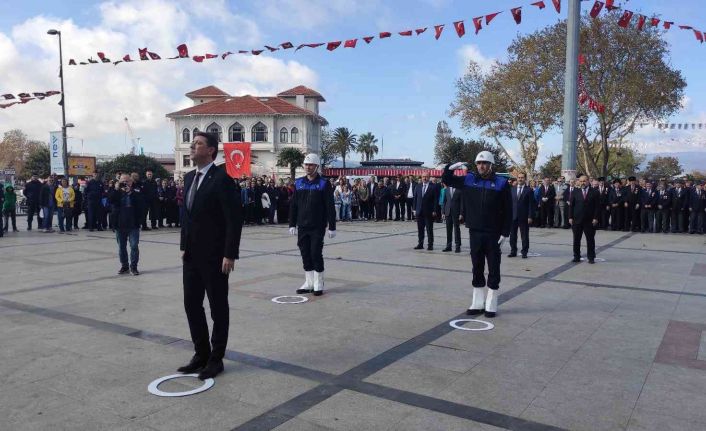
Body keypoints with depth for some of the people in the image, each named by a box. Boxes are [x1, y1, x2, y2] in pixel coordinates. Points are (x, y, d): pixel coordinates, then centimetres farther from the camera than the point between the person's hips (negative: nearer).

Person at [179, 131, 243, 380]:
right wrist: (183, 246, 13)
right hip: (192, 255, 8)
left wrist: (230, 255, -19)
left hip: (214, 257, -8)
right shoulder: (189, 178, 12)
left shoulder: (221, 179, -13)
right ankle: (201, 354, 27)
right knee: (191, 305, 13)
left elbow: (234, 219, -17)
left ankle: (216, 359, 17)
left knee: (218, 307, 5)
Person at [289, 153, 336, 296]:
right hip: (302, 226, 4)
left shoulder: (324, 184, -4)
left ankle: (318, 284, 10)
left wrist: (332, 227, -8)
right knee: (305, 254, 8)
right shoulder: (298, 183, 8)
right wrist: (292, 224, 8)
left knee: (316, 254, -3)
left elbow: (330, 207, -5)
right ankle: (309, 283, 20)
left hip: (318, 227, -4)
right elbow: (293, 205, 11)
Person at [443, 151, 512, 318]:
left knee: (493, 269, 3)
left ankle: (491, 305, 14)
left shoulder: (501, 183, -5)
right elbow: (447, 179, 14)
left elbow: (508, 210, -6)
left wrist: (505, 233, -10)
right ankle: (478, 304, 21)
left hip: (493, 234, -3)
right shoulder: (469, 180, 5)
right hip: (475, 232, 3)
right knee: (477, 269, 11)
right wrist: (451, 168, -7)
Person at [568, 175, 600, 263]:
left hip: (590, 220, -2)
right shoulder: (575, 192, 5)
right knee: (576, 239, 6)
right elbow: (571, 205, 4)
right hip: (577, 220, 2)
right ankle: (576, 256, 15)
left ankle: (591, 257, 13)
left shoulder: (594, 193, 1)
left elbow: (597, 206, -1)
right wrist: (570, 217, -3)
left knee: (590, 240, 5)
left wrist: (595, 218, -9)